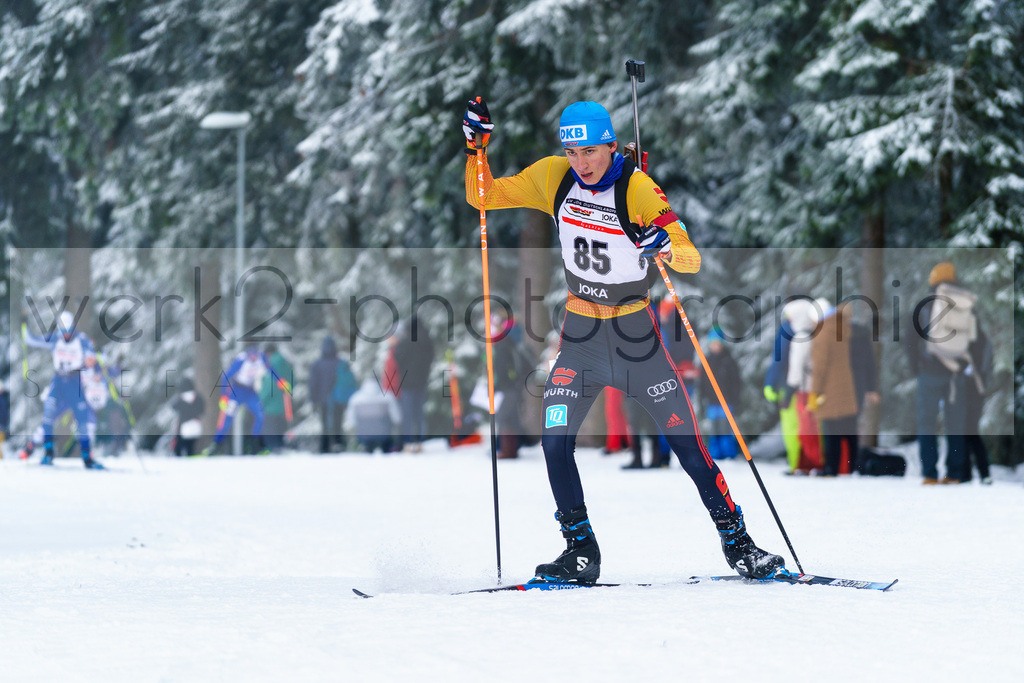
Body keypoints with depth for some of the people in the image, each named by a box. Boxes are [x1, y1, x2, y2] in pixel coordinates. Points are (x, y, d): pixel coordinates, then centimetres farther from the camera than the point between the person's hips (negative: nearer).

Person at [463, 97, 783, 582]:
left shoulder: (639, 190, -18)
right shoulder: (552, 178, -5)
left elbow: (692, 260, -23)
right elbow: (483, 196, 6)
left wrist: (665, 250, -45)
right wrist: (476, 147, -10)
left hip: (636, 333, -3)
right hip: (581, 333, 3)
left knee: (687, 443, -4)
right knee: (555, 441, -11)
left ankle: (736, 541, 10)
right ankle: (581, 553, 3)